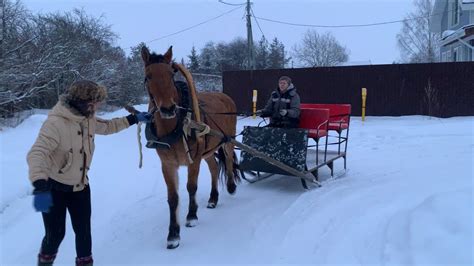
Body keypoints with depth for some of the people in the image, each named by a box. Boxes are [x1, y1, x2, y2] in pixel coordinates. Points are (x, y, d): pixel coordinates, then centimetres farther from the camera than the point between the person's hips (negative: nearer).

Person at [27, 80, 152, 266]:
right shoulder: (55, 123, -30)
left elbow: (107, 127, 16)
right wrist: (40, 187, -52)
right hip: (54, 187, -6)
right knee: (56, 233, 4)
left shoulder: (88, 119, -5)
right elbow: (36, 154, -39)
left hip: (80, 185, 6)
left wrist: (134, 119, 13)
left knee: (83, 230, 10)